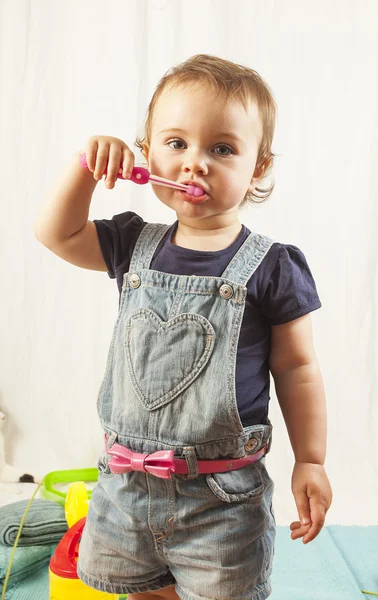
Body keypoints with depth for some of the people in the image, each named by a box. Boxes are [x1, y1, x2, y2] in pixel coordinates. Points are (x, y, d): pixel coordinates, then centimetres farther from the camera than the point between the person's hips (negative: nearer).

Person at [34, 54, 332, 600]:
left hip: (222, 497, -4)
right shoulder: (136, 246, 1)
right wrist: (86, 164, -6)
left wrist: (310, 462, -4)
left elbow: (297, 369, -5)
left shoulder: (271, 267, -12)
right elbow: (55, 233, 7)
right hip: (127, 483, 5)